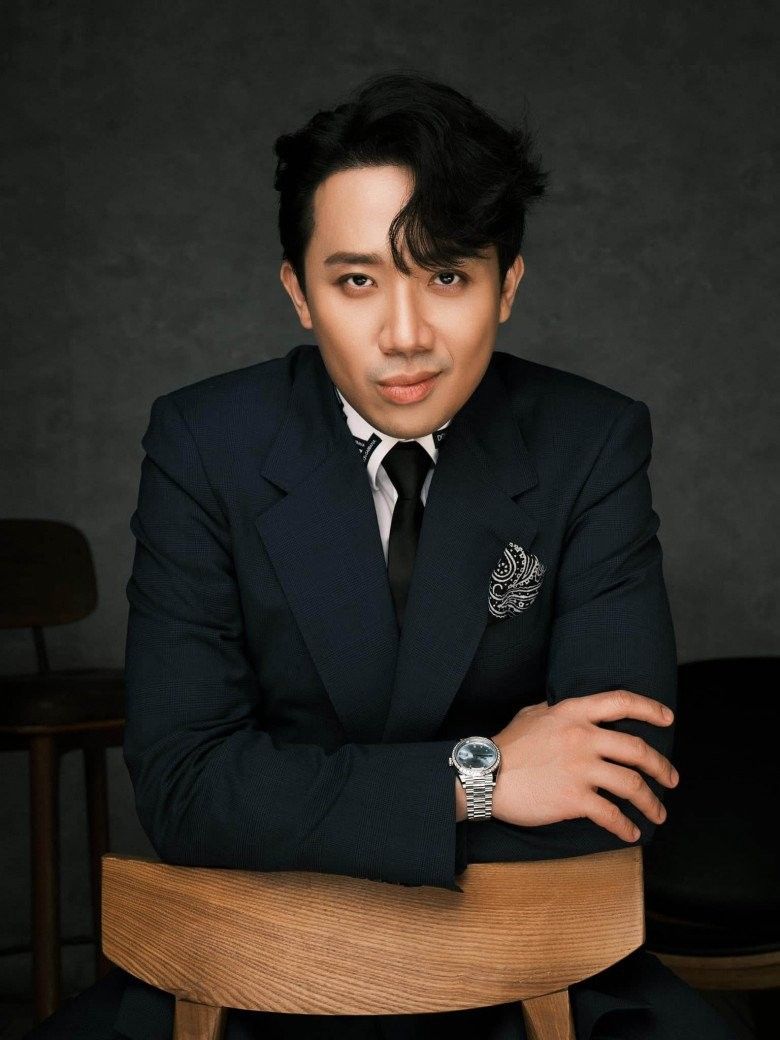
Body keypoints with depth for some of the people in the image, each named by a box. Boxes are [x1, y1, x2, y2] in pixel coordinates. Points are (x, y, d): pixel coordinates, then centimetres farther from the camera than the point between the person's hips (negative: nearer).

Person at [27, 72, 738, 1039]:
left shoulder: (591, 443, -9)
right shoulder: (202, 443, -10)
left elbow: (626, 786, -14)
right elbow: (180, 786, -15)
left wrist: (302, 808, -17)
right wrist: (475, 778, -22)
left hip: (521, 958, 1)